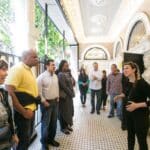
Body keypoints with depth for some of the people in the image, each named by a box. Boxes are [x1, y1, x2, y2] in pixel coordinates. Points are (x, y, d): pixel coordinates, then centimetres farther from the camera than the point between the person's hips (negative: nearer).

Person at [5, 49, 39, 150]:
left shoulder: (29, 70, 10)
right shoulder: (17, 69, -18)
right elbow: (9, 92, -26)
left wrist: (32, 107, 12)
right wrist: (23, 112, -22)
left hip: (31, 109, 9)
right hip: (22, 111, -8)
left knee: (28, 136, 21)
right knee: (23, 140, 6)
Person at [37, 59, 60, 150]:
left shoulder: (55, 76, 8)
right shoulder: (42, 77, -13)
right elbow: (38, 91, -15)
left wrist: (58, 97, 10)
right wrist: (44, 101, -15)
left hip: (55, 102, 7)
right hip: (46, 102, -6)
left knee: (54, 122, 16)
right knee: (45, 123, 5)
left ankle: (51, 139, 36)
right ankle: (44, 143, 25)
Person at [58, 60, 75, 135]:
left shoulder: (67, 74, 12)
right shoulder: (60, 75, -15)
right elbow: (64, 86, -20)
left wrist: (72, 93, 4)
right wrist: (71, 93, -11)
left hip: (69, 95, 9)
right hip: (64, 96, -8)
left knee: (69, 111, 16)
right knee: (64, 112, 5)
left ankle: (67, 125, 33)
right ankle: (63, 127, 20)